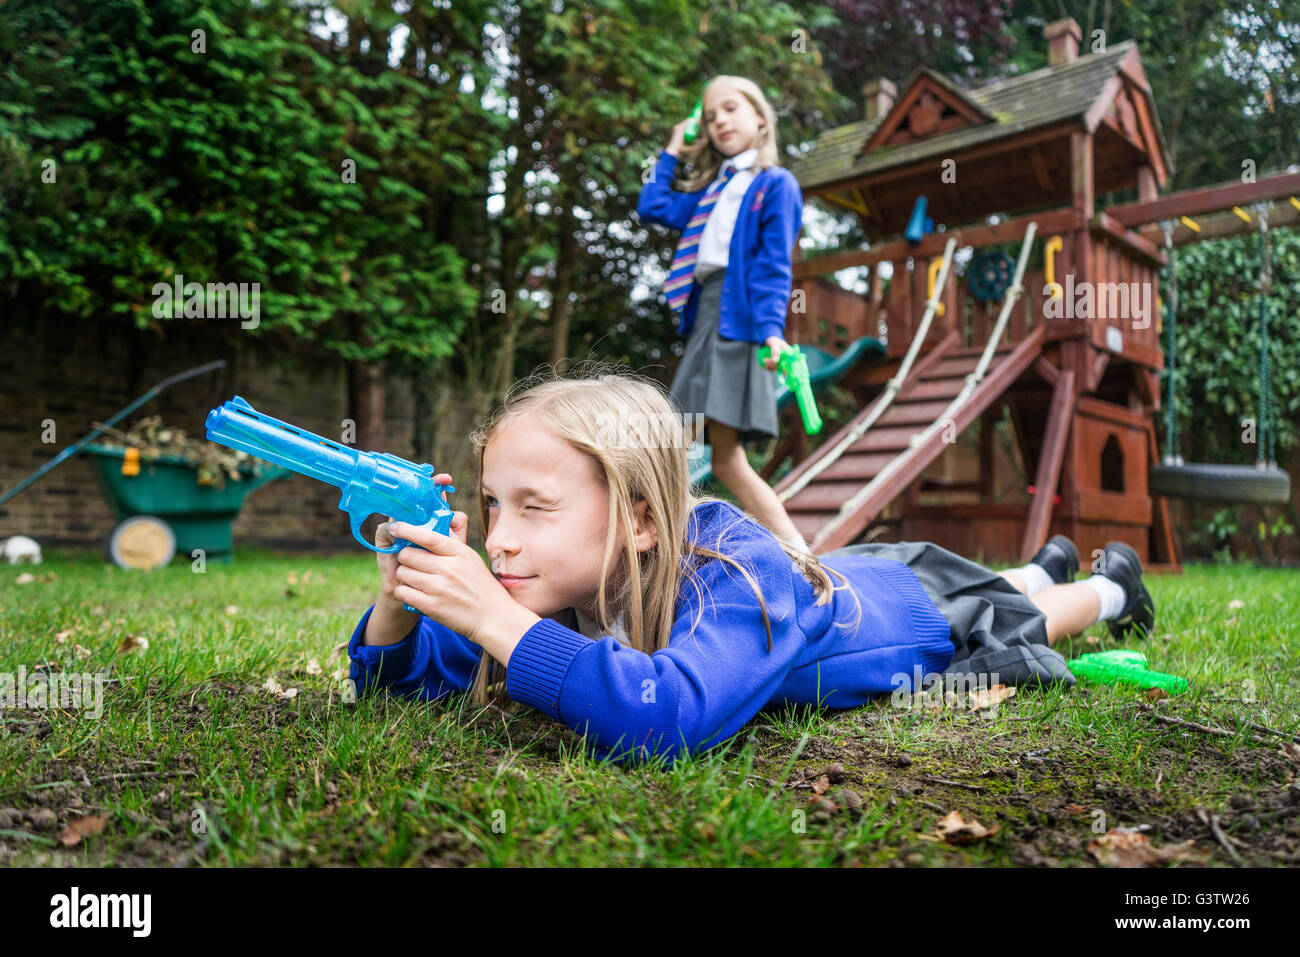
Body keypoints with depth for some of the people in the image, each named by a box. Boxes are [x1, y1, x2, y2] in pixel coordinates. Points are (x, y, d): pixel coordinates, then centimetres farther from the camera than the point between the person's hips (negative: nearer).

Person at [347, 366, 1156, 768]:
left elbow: (663, 717, -67)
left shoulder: (739, 580, -50)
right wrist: (398, 598, -44)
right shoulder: (555, 589, -30)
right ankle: (1042, 568, 67)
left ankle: (1109, 586, 61)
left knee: (1020, 616, 30)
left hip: (924, 611, -5)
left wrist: (493, 619, -67)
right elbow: (398, 674, -23)